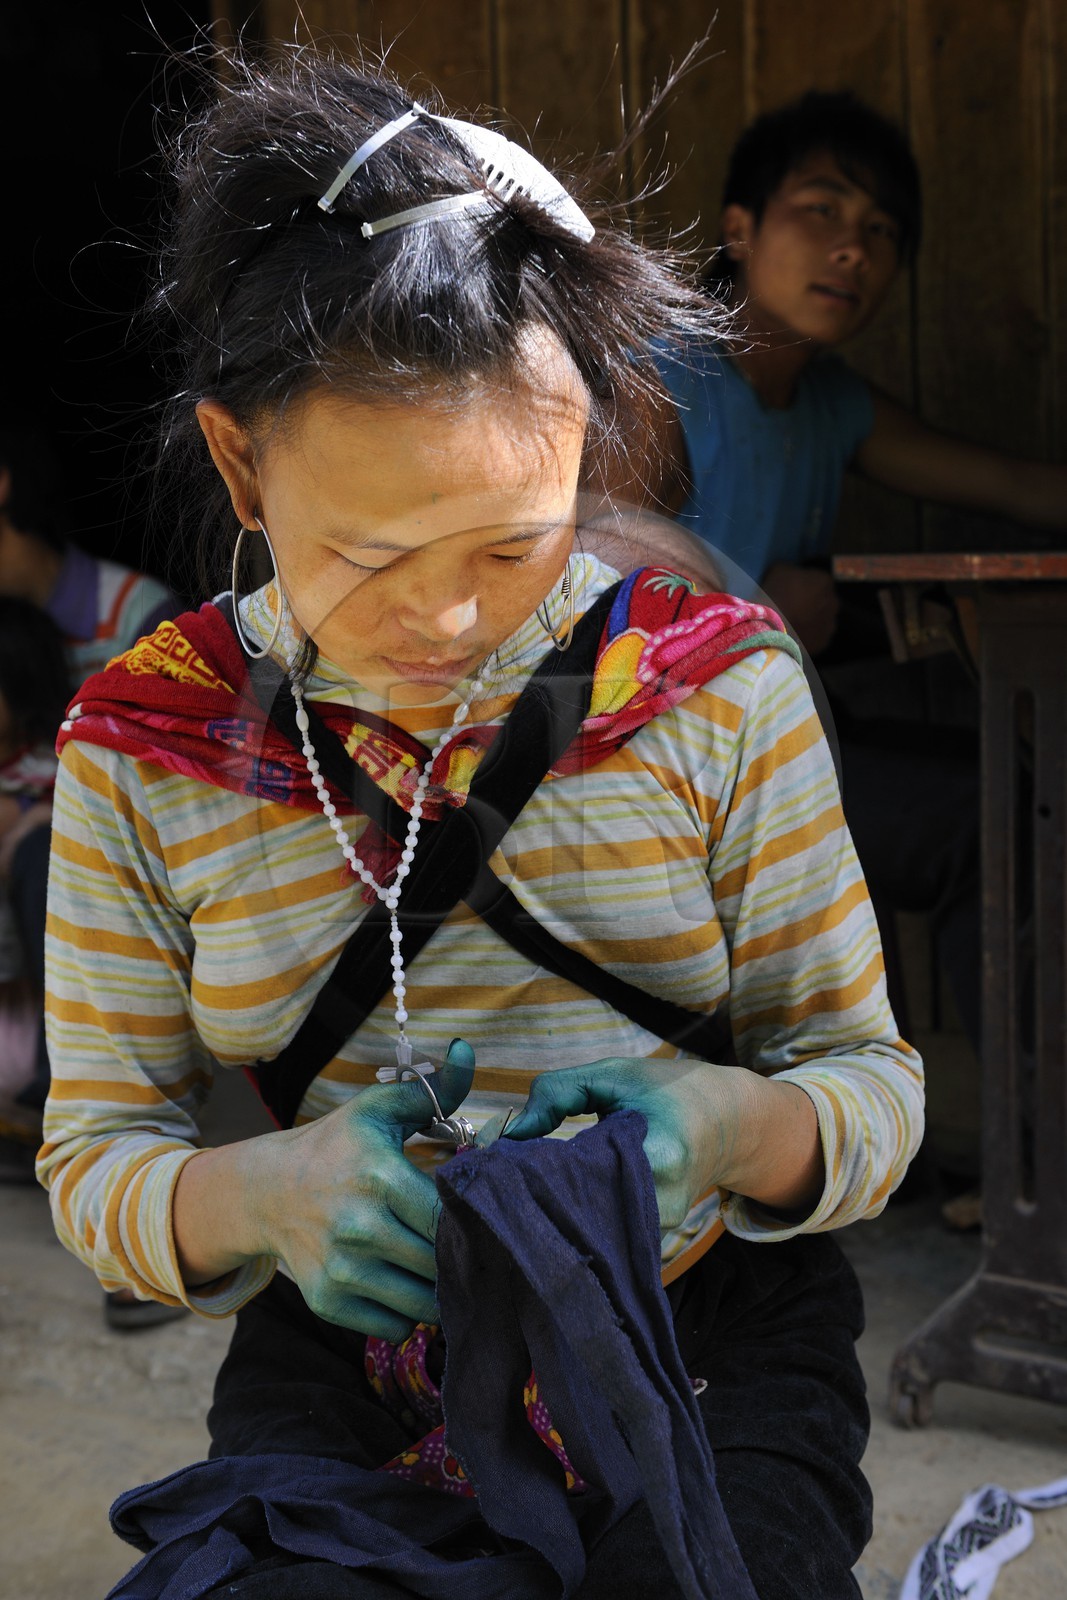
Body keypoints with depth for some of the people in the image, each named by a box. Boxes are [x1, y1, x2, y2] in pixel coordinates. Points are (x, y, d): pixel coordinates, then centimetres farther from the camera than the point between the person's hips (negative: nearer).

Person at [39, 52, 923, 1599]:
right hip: (344, 1375, 1)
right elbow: (93, 1155, 1)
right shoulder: (142, 747, -4)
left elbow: (873, 1081, -2)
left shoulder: (717, 683, -7)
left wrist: (725, 1122, -25)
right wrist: (259, 1193, -22)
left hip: (709, 1347, 0)